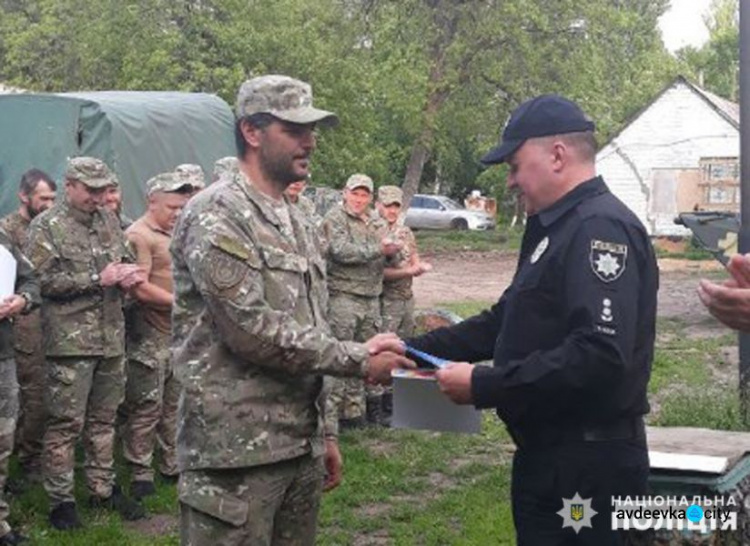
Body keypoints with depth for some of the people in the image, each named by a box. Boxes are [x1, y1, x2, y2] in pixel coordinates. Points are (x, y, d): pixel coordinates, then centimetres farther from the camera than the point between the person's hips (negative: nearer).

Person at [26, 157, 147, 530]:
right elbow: (44, 280, -14)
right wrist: (98, 279, -18)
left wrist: (128, 275, -2)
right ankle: (60, 499, 9)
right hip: (70, 341, -6)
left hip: (112, 338, 6)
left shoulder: (108, 220, 11)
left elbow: (125, 259, 22)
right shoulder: (46, 227, -6)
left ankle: (103, 488, 26)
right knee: (66, 423, -1)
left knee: (104, 418, 14)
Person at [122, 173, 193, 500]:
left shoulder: (173, 234, 17)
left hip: (178, 331, 9)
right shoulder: (139, 235, -11)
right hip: (150, 335, -9)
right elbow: (141, 289, -20)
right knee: (147, 406, -3)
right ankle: (140, 473, 6)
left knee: (174, 403, 14)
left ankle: (172, 464, 24)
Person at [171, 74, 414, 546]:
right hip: (237, 453, -8)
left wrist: (326, 430, 18)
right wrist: (360, 360, -14)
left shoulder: (293, 219, 16)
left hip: (301, 445, 8)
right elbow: (253, 331, -20)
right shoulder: (215, 216, -12)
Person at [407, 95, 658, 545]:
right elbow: (507, 322, 21)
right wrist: (418, 349, 10)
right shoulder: (557, 229, 16)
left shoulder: (602, 228, -19)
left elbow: (599, 354, -30)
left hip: (586, 462, -10)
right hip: (549, 453, 10)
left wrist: (483, 387, -24)